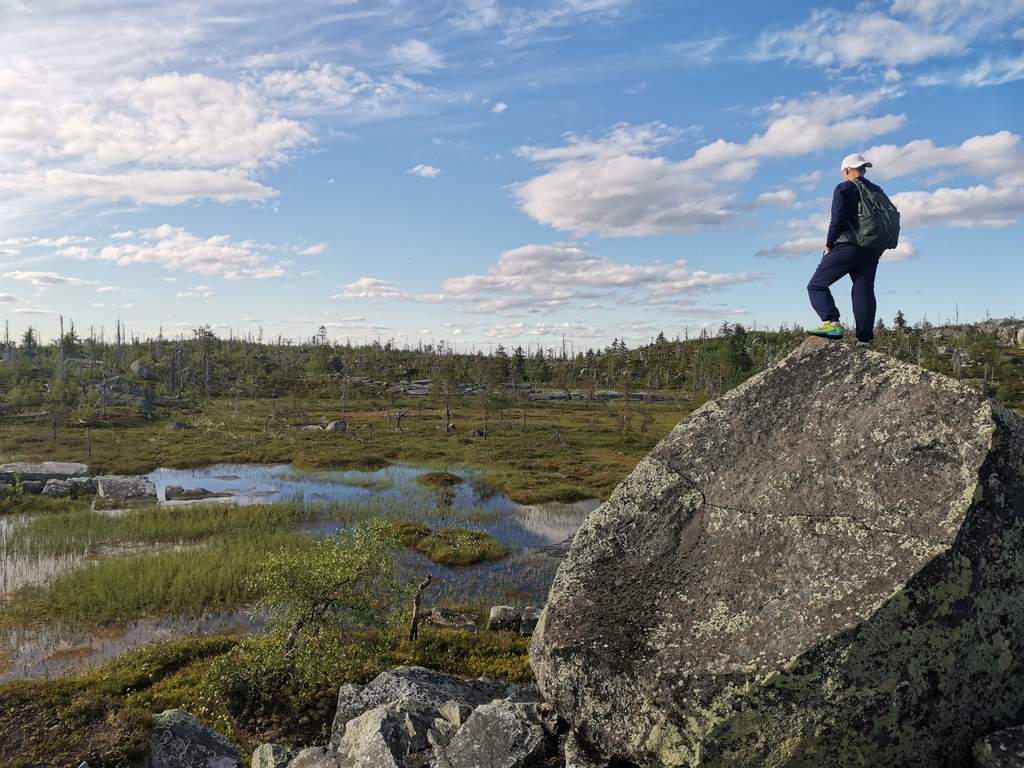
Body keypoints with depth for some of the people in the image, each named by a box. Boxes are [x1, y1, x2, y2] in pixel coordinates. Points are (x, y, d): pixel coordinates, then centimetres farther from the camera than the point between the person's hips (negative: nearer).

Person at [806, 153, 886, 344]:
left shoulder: (844, 189, -2)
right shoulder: (878, 191, 18)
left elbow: (837, 220, -12)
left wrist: (828, 245, -3)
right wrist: (879, 251, 19)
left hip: (846, 247, -6)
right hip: (871, 252, 7)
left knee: (817, 286, -2)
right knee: (864, 292, 5)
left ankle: (831, 322, -22)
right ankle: (865, 339, 0)